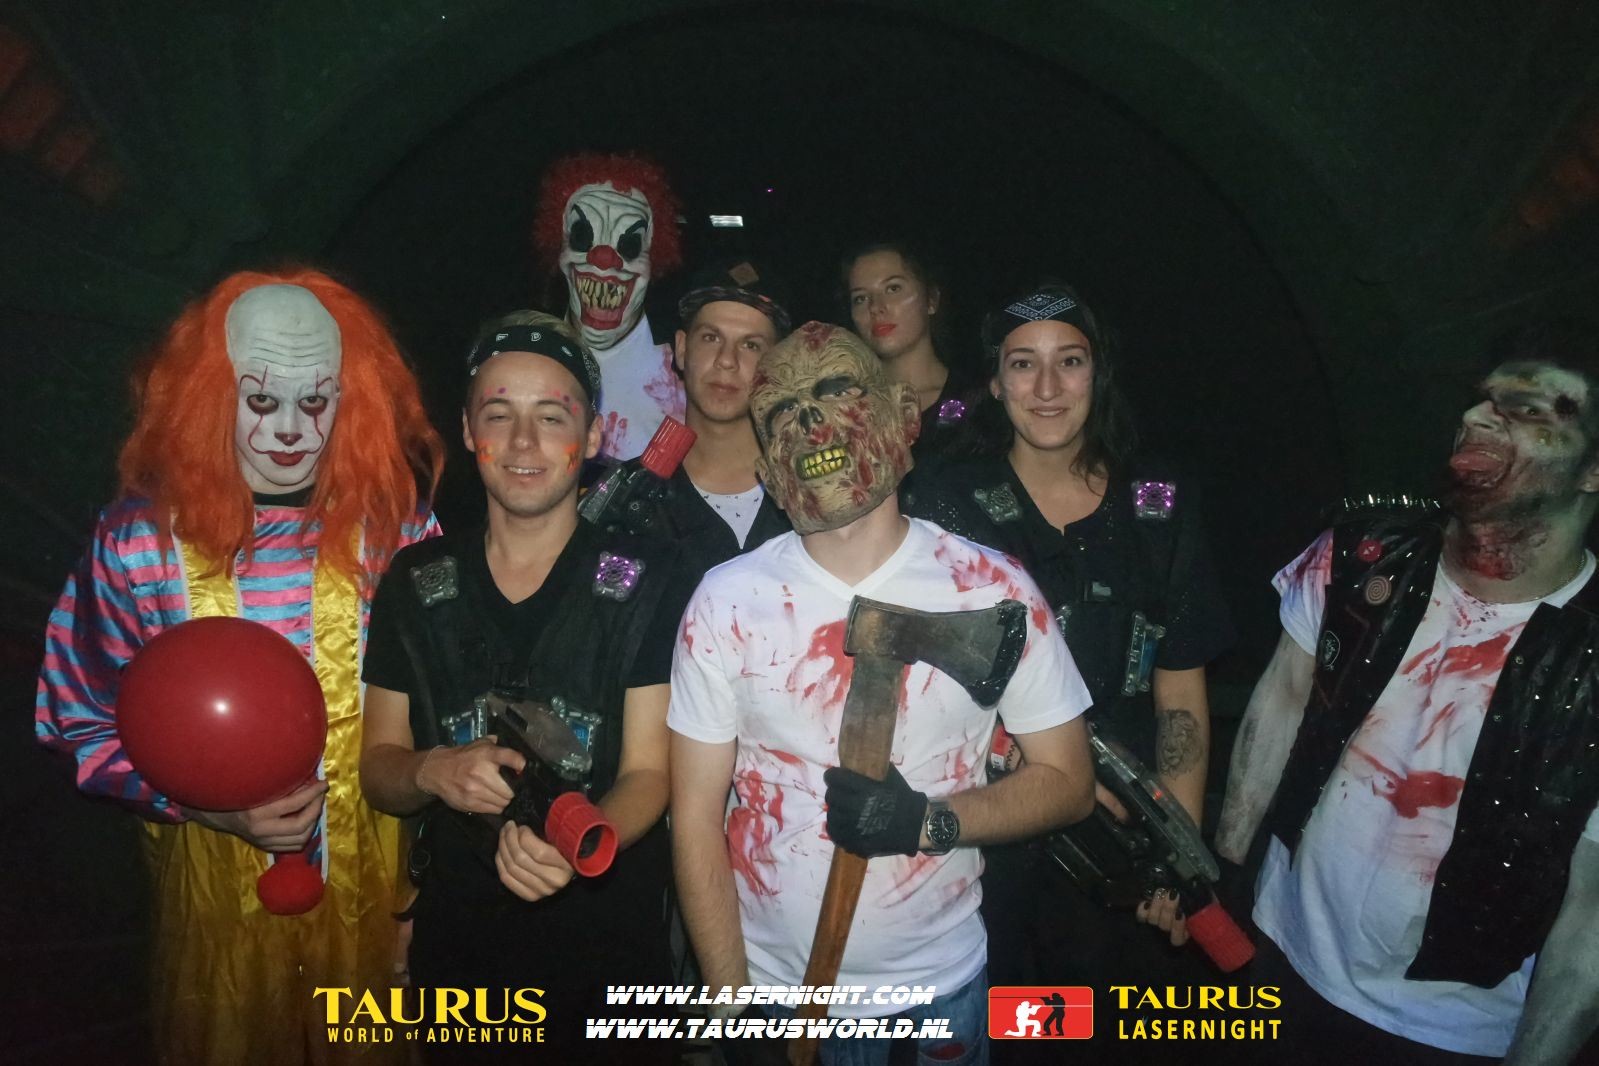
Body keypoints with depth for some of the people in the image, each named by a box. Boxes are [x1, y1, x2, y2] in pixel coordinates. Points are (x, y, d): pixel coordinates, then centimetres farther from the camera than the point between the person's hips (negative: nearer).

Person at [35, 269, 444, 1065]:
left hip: (371, 878, 1)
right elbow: (84, 726, -6)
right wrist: (212, 806, -17)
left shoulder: (392, 523, -11)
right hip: (216, 886, 0)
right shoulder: (139, 541, -13)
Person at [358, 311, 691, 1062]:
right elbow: (377, 770, 3)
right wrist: (432, 771, -19)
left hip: (609, 942, -2)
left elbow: (648, 773, -10)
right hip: (455, 937, 2)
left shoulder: (642, 582, -9)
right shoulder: (415, 582, -1)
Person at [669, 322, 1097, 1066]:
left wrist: (931, 821, -20)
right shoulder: (726, 602, -8)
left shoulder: (993, 590, -9)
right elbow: (695, 815, -6)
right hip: (773, 987, 0)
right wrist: (730, 1004, -8)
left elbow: (1066, 781, -3)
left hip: (940, 988, 0)